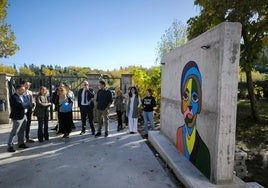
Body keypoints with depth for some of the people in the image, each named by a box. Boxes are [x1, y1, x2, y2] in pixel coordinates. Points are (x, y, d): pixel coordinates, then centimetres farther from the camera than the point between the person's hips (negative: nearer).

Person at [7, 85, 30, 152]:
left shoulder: (24, 96, 11)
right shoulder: (14, 97, -15)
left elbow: (28, 104, 8)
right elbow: (21, 105, -23)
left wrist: (24, 105, -9)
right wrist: (27, 103, -7)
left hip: (24, 115, 8)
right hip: (17, 116, -8)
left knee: (21, 131, 17)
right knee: (14, 132, -2)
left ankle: (21, 143, 28)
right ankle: (10, 146, 8)